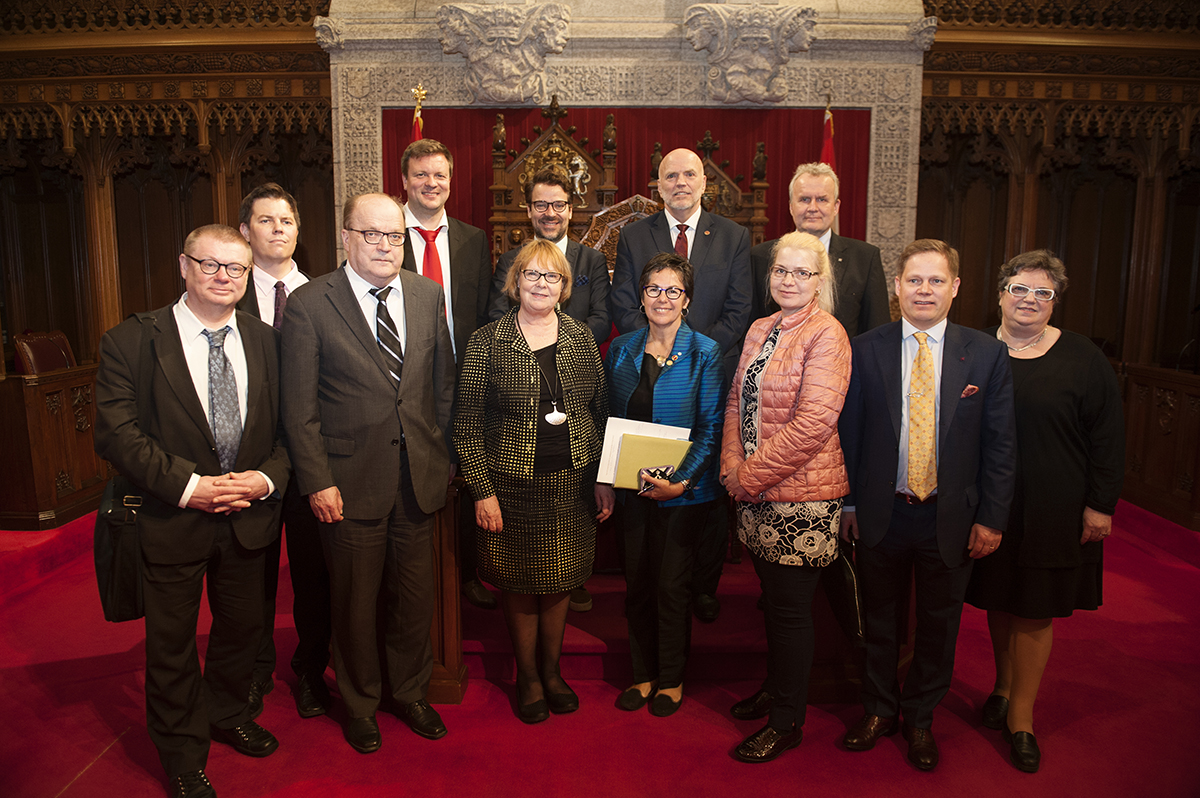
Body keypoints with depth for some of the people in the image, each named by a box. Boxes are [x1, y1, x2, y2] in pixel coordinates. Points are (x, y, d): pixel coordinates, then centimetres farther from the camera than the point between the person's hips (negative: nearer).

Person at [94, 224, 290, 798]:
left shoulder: (266, 341, 2)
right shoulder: (131, 341, -9)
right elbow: (116, 432, -15)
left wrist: (266, 478, -15)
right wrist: (188, 485, -21)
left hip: (248, 516, 4)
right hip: (171, 520, -3)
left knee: (242, 628, 21)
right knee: (171, 643, 12)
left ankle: (227, 714, 48)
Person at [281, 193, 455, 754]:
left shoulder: (428, 295, 5)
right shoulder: (308, 305, -8)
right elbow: (300, 408, -8)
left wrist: (443, 454, 8)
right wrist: (317, 482, -10)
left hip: (418, 478, 4)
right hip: (351, 484, -3)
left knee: (414, 597, 15)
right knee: (355, 602, 12)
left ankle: (410, 692, 39)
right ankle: (361, 704, 36)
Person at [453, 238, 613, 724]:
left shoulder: (581, 338, 5)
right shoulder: (486, 343, -5)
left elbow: (601, 413, 8)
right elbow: (466, 425, -5)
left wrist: (603, 480, 4)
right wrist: (482, 490, -10)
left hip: (572, 483, 3)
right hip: (512, 484, -2)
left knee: (559, 582, 14)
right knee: (519, 584, 9)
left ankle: (552, 671, 35)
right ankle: (527, 677, 30)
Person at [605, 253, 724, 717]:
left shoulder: (704, 354, -7)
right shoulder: (621, 350, 5)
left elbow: (711, 429, -9)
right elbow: (612, 418, 11)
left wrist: (681, 481, -19)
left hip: (682, 490, -3)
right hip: (632, 487, 4)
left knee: (671, 584, 5)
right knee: (636, 582, 11)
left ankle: (671, 679, 26)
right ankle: (643, 674, 30)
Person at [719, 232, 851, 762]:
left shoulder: (827, 335, -13)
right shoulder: (760, 330, 11)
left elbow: (813, 423, -21)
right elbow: (737, 401, 13)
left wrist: (750, 475, -16)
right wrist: (731, 465, -2)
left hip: (802, 495, -7)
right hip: (757, 494, 7)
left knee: (791, 608, 5)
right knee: (772, 598, 20)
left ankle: (787, 721, 21)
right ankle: (774, 687, 39)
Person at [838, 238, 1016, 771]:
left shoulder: (986, 354, -3)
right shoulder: (865, 349, -3)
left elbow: (1000, 443, -2)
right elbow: (848, 432, 0)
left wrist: (991, 518, -5)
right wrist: (847, 502, -2)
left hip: (951, 518, 0)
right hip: (881, 514, 0)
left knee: (938, 625, 15)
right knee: (879, 619, 15)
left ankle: (921, 718, 37)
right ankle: (879, 710, 37)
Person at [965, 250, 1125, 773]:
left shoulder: (1082, 359, -3)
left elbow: (1107, 438, -2)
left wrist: (1100, 505, -5)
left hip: (1053, 512, -2)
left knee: (1035, 612, 6)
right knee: (998, 602, 14)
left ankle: (1021, 717, 20)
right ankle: (1004, 686, 36)